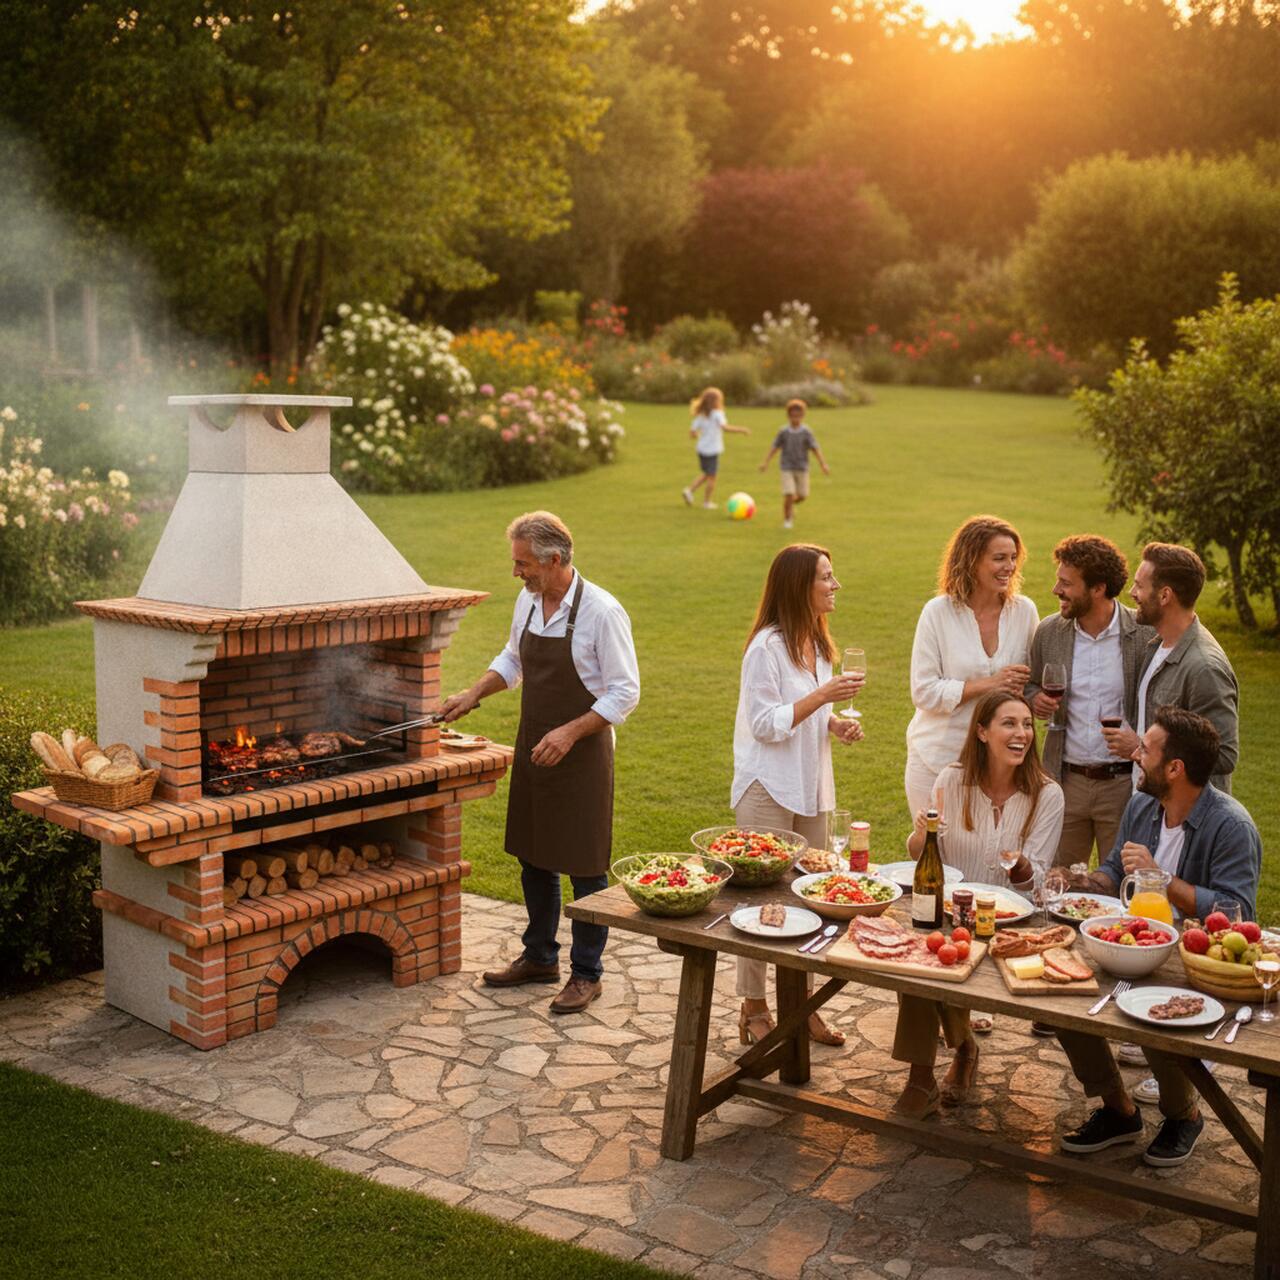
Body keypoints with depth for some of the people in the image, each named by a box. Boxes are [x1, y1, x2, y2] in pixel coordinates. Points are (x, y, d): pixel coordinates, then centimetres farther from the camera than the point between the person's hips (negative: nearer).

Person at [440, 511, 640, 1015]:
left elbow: (624, 694, -16)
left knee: (585, 868, 2)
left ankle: (585, 973, 17)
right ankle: (539, 957, 33)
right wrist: (474, 694, 7)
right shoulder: (528, 601, 3)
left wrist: (570, 732, -23)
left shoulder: (602, 612, -18)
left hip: (582, 756, -7)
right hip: (532, 751, 7)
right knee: (533, 858, 16)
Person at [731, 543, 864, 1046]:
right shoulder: (767, 647, -15)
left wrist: (836, 724, 2)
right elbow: (766, 724, -18)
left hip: (810, 788, 8)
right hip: (767, 791, -8)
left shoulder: (816, 645, 11)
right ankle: (754, 1009, 11)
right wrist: (823, 696, -23)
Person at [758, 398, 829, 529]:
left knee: (802, 495, 7)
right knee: (789, 494, -13)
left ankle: (791, 504, 41)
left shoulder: (806, 432, -6)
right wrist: (765, 463, -10)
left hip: (802, 468, 2)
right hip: (787, 468, -2)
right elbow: (774, 448, -1)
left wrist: (823, 465, -17)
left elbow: (815, 449, -9)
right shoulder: (783, 432, -5)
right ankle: (787, 520, 5)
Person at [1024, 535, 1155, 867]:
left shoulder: (1145, 635, -9)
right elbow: (1031, 685, 15)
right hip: (1066, 780, 3)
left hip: (1124, 781, -3)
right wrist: (1036, 699, -7)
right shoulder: (1049, 631, 1)